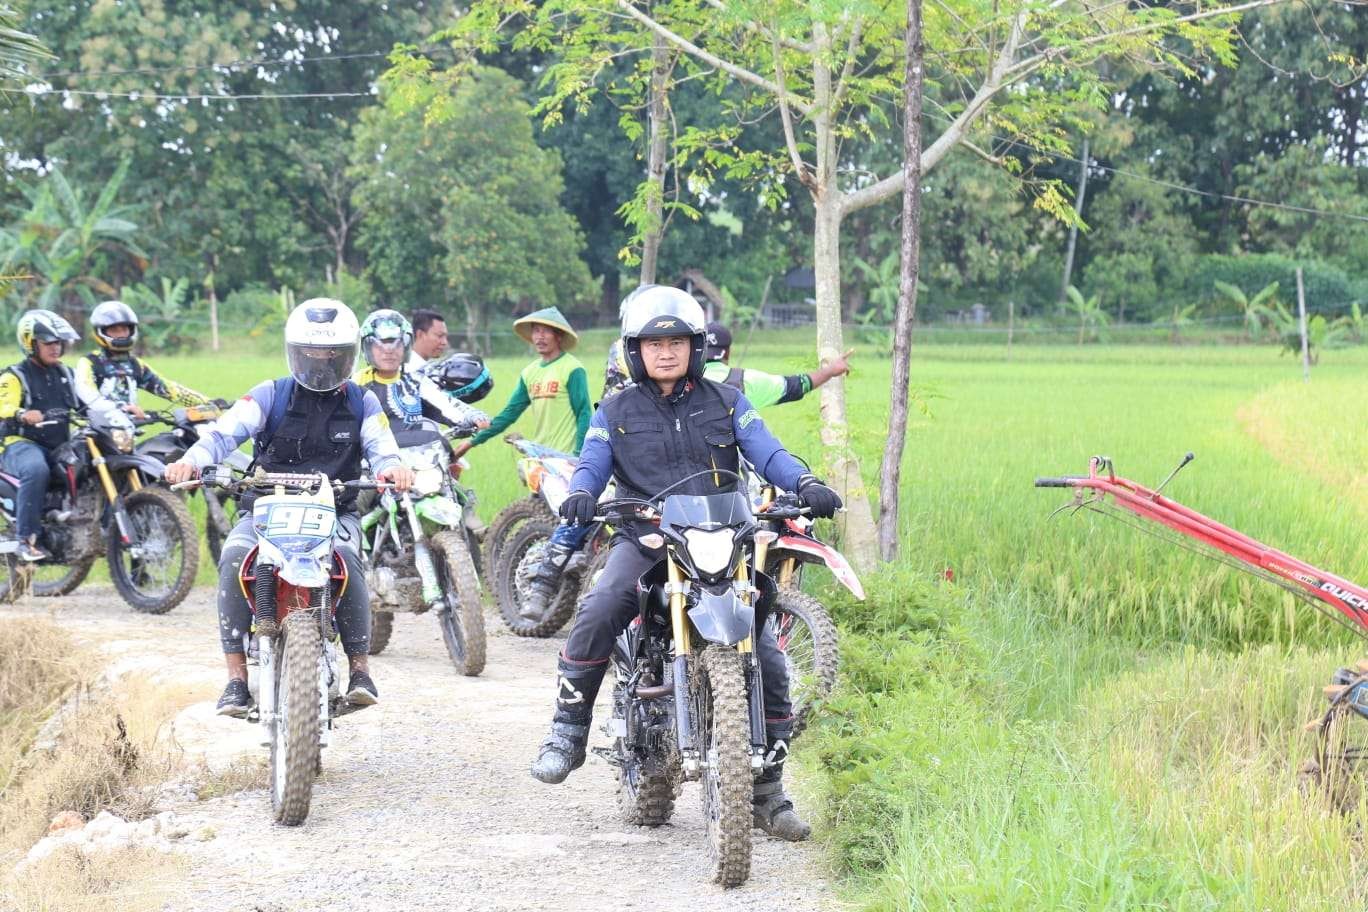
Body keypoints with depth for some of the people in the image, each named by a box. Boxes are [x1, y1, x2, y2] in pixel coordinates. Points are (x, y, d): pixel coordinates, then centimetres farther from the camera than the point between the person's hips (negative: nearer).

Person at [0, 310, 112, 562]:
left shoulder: (66, 375, 20)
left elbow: (91, 400, 12)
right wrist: (23, 415, -41)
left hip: (60, 447, 6)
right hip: (22, 444, -6)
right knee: (36, 469, -40)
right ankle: (26, 540, -35)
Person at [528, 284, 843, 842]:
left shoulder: (726, 402, 13)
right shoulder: (616, 412, 13)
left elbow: (766, 453, 1)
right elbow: (592, 463, 1)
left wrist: (806, 485, -19)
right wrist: (580, 494, -24)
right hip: (644, 540, -1)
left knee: (767, 661, -7)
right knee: (597, 614, -31)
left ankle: (767, 790, 5)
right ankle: (567, 733, -19)